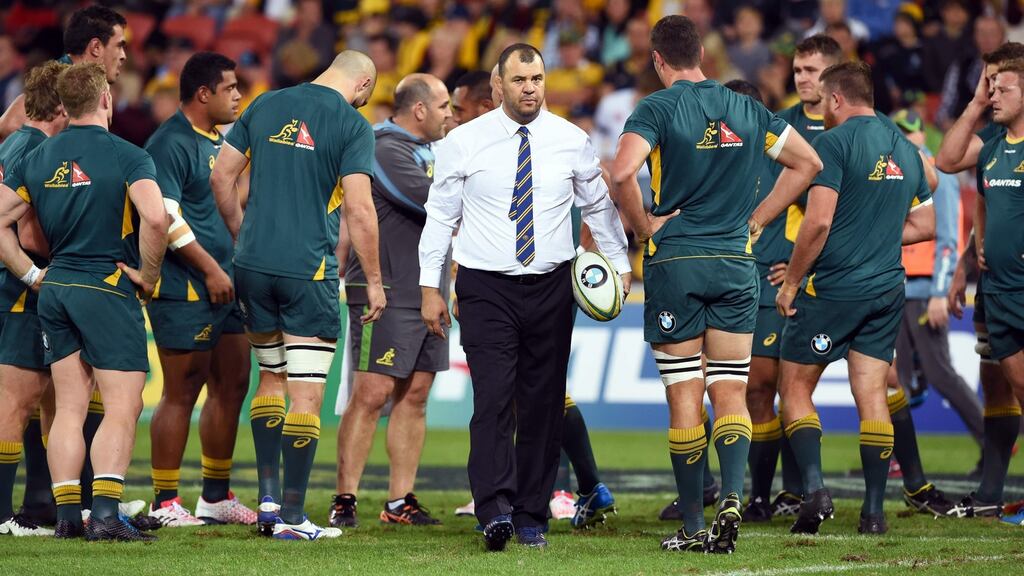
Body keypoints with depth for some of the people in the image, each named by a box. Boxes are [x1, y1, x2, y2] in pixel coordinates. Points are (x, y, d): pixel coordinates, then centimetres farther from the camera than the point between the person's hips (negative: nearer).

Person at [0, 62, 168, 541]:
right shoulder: (126, 157, -10)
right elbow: (154, 218, -25)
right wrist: (148, 275, -11)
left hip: (55, 288, 6)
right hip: (107, 288, -6)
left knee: (69, 407, 10)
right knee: (122, 408, -5)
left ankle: (67, 514, 6)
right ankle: (105, 514, -17)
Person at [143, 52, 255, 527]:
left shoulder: (217, 140, 17)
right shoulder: (171, 143, -13)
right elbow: (166, 216, -20)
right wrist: (210, 269, -18)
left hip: (222, 285, 10)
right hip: (184, 287, -10)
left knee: (232, 385, 11)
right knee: (182, 393, -5)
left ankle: (216, 497, 21)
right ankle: (164, 503, 1)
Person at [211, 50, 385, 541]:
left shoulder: (265, 106, 9)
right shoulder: (352, 124, -7)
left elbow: (221, 177, 10)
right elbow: (359, 210, -12)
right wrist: (374, 280, -4)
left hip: (253, 263, 5)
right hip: (309, 271, -5)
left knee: (271, 377, 22)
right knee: (306, 397, 0)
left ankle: (268, 495, 16)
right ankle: (292, 515, -1)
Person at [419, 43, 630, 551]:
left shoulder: (572, 142, 3)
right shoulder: (464, 143, -1)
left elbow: (599, 206, 15)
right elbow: (440, 216, 4)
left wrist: (619, 265, 11)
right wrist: (430, 287, 1)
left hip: (550, 287, 2)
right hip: (485, 287, -2)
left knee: (543, 403, 4)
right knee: (494, 397, -16)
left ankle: (531, 516, 11)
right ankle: (496, 509, -23)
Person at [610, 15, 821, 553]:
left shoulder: (657, 108, -7)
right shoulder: (745, 109, 7)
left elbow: (622, 173, -24)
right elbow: (807, 162, 16)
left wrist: (643, 225, -8)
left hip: (674, 264, -3)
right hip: (736, 263, 3)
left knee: (685, 398, 2)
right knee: (730, 393, 5)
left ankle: (693, 527, 4)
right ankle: (732, 496, -18)